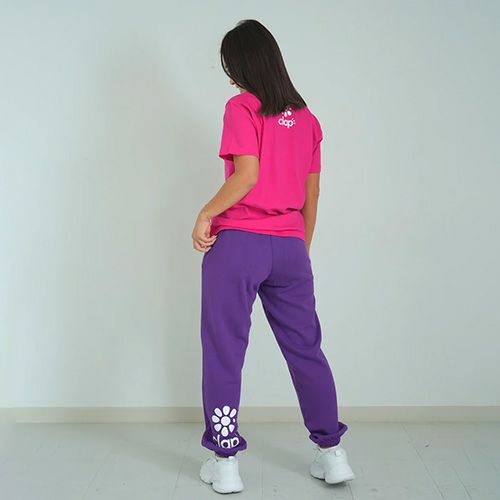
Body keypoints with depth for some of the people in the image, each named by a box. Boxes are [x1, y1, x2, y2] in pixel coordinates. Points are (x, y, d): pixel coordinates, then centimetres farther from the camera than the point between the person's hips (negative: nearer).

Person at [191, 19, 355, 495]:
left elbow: (247, 174, -18)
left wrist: (205, 214, -7)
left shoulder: (241, 107, -5)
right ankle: (332, 454, 21)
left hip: (238, 242, -5)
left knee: (224, 352, 5)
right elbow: (311, 196, 15)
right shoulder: (306, 117, 13)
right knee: (306, 349, 14)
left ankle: (225, 462, 12)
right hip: (290, 247, 6)